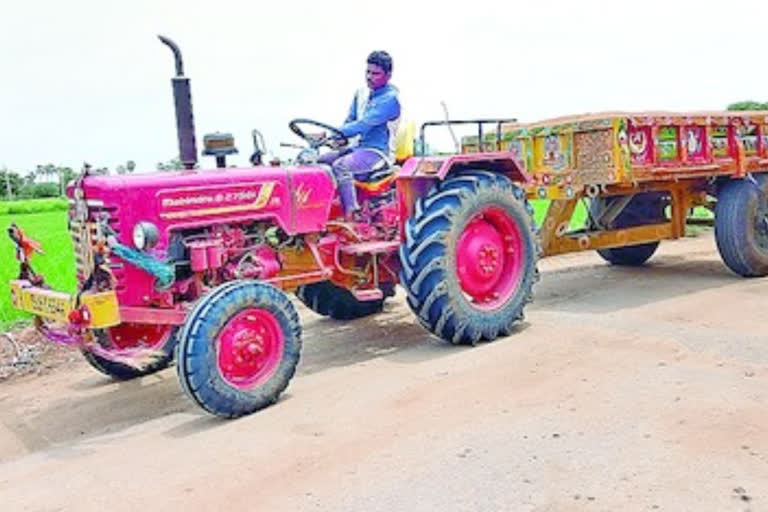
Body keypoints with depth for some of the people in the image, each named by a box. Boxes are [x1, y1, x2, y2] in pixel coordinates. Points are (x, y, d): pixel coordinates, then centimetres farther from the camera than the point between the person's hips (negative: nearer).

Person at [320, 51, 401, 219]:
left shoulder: (390, 99, -14)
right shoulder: (361, 94, 12)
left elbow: (364, 124, -25)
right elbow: (350, 122, 16)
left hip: (378, 153, -8)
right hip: (358, 147, 9)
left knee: (340, 166, -31)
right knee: (320, 161, -6)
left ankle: (350, 217, -30)